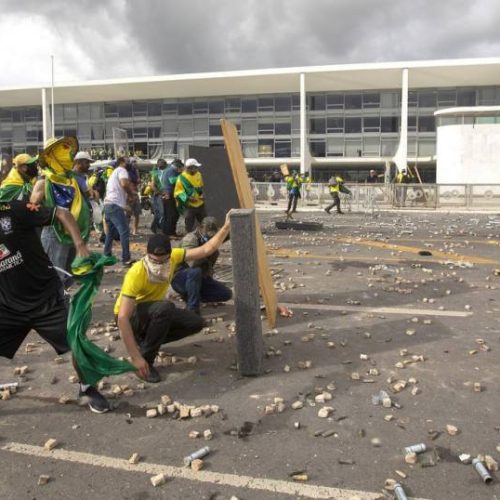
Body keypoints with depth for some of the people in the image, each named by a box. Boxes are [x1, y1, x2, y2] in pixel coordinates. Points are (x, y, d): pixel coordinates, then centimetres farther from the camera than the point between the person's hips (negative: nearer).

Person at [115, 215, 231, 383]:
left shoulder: (173, 257, -18)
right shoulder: (136, 274, -35)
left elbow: (206, 249, -11)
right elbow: (122, 318, -37)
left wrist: (226, 227, -21)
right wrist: (136, 357, -39)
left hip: (156, 313, 7)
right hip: (130, 316, -6)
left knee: (195, 323, -7)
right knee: (165, 307, -36)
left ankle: (146, 340, 7)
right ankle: (146, 360, -19)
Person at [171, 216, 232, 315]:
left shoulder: (211, 241, 3)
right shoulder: (190, 239, -20)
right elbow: (192, 263, -36)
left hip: (201, 278, 7)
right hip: (180, 278, -7)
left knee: (227, 294, -5)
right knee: (195, 272, -41)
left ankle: (189, 295, 2)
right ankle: (192, 308, -29)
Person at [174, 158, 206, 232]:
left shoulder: (198, 175, 6)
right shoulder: (182, 178, -14)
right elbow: (177, 192, -14)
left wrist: (202, 195, 8)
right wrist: (187, 198, -25)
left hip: (200, 204, 6)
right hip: (189, 206, -6)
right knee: (189, 227, 0)